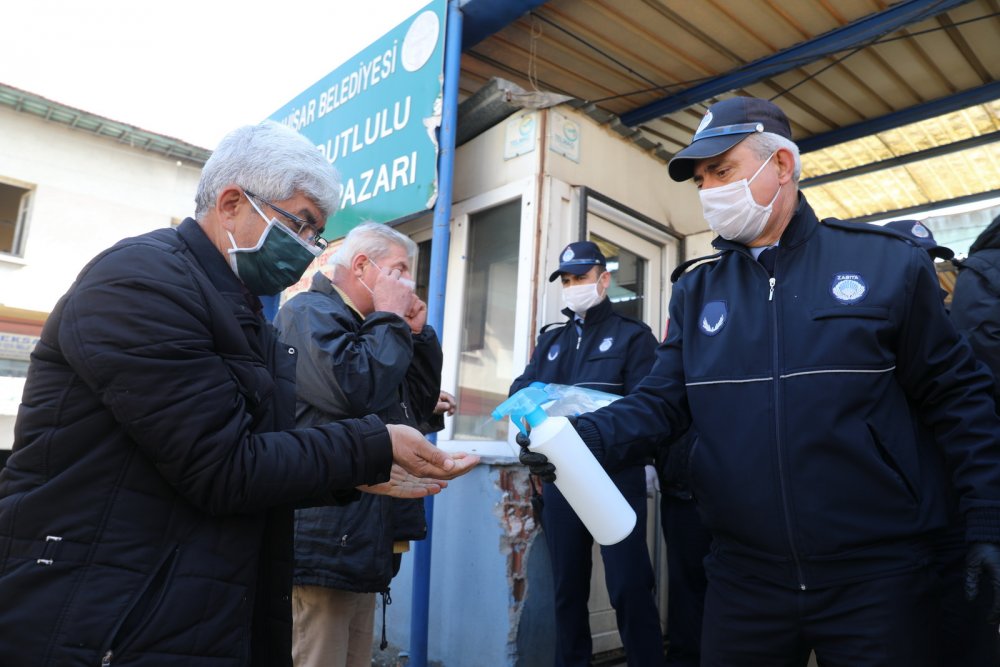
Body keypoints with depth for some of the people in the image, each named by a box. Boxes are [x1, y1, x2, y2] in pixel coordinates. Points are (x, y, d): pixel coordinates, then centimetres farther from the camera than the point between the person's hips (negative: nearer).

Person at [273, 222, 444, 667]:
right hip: (325, 543, -10)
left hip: (362, 544, 10)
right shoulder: (309, 312, -10)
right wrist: (391, 319, -13)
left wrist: (416, 332, 7)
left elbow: (422, 403, 19)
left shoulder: (366, 325, 19)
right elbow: (354, 389, -27)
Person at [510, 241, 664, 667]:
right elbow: (521, 388, 7)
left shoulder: (633, 335, 3)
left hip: (616, 475, -4)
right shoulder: (550, 340, 19)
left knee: (629, 586, -3)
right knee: (567, 587, 13)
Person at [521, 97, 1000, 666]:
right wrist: (583, 436, -16)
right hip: (743, 575, 3)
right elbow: (662, 401, 1)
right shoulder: (697, 289, 5)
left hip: (877, 575, -2)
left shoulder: (886, 263, -3)